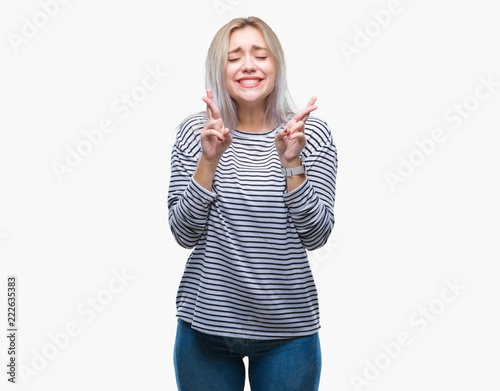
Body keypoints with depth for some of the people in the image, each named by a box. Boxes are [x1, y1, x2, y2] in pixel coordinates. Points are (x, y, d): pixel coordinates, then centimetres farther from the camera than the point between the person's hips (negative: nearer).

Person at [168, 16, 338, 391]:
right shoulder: (195, 132, -2)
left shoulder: (312, 134, -3)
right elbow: (184, 234, -6)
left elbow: (315, 236, -7)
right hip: (207, 323, 1)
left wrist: (291, 163, -18)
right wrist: (209, 160, -18)